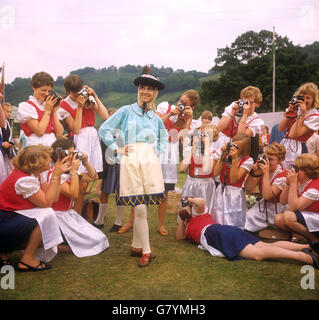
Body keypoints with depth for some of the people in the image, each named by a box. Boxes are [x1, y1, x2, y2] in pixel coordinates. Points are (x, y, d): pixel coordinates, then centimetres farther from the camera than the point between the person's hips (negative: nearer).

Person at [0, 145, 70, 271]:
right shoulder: (24, 180, -24)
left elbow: (53, 198, 1)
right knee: (45, 215, -20)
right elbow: (47, 202, -20)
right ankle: (27, 260, -9)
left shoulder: (31, 173, 5)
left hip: (11, 213, 10)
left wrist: (57, 174, -3)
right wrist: (56, 175, -19)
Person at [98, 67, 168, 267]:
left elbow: (164, 137, 33)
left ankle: (136, 246, 21)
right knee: (140, 208, -6)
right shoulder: (126, 111, 6)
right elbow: (104, 129, 8)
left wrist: (158, 151, 17)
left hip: (150, 162, 3)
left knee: (140, 207, 3)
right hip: (131, 161, -3)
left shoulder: (156, 118, 16)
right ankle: (146, 251, 5)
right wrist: (116, 149, 1)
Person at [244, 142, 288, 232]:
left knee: (248, 217, -17)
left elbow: (267, 196, -32)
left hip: (274, 210, -5)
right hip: (263, 205, 5)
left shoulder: (282, 176, -21)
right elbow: (247, 189, -5)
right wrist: (254, 172, -19)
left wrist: (266, 173, -33)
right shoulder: (261, 169, -8)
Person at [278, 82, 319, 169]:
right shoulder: (295, 109, 11)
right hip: (284, 146, 6)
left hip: (297, 151, -5)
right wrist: (290, 112, -4)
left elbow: (294, 134, -17)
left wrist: (302, 114, -16)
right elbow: (280, 128, 2)